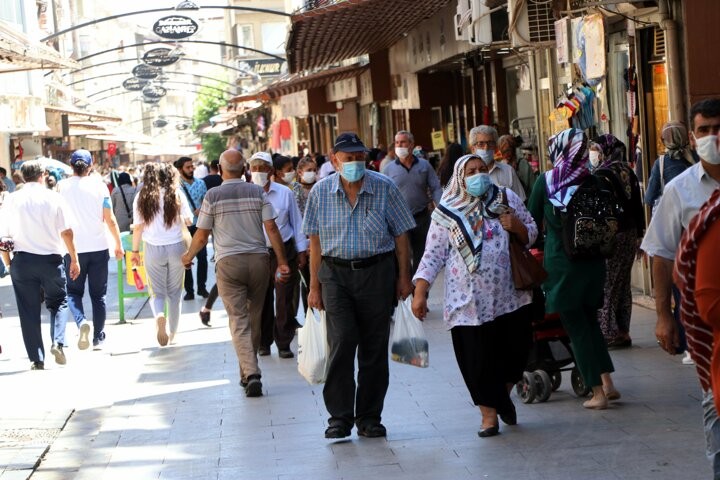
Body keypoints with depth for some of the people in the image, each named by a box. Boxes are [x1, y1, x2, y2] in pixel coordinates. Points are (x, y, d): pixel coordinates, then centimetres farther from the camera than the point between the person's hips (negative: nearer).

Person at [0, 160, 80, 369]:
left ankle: (37, 359, 6)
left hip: (22, 260, 1)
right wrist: (74, 259, 4)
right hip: (51, 258, -1)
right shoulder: (54, 198, -4)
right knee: (58, 302, 16)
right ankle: (58, 342, -7)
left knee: (29, 311, 7)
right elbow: (67, 232, -5)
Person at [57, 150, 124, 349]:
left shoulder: (62, 186, -2)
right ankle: (98, 337, 15)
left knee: (73, 292, 12)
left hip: (73, 248, 0)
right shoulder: (98, 185, -3)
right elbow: (110, 220, -2)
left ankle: (81, 321, -15)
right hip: (98, 247, 0)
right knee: (98, 294, 11)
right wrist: (118, 245, 8)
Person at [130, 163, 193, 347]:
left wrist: (135, 251, 6)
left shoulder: (142, 197, -1)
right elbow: (189, 220, -1)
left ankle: (159, 316, -24)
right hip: (176, 247, 0)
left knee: (157, 292, 7)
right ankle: (173, 334, 17)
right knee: (175, 293, 12)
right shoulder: (177, 195, -1)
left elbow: (138, 227, -2)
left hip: (153, 249, 0)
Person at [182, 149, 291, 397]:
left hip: (228, 262, -2)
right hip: (258, 259, 2)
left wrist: (189, 256, 21)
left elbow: (201, 236, 3)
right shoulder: (257, 192, 3)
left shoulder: (212, 196, -1)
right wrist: (282, 262, 1)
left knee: (239, 321, -3)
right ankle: (248, 373, 22)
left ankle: (251, 373, -17)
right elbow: (271, 228, -3)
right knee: (254, 318, 13)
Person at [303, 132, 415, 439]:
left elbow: (400, 235, 4)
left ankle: (369, 417, 14)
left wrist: (404, 276, 1)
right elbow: (315, 241, 6)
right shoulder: (321, 192, 2)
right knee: (341, 342, -12)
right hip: (336, 274, 0)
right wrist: (314, 286, 4)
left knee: (374, 347, 4)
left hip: (377, 272, 0)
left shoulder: (384, 189, -1)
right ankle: (340, 417, -5)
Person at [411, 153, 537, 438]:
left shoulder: (507, 198, 8)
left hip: (510, 296, 2)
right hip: (469, 300, -2)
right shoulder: (447, 212, 3)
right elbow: (433, 255, 2)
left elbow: (531, 235, 14)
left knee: (516, 350, 5)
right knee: (477, 360, -3)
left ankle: (503, 396, 33)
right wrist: (419, 292, -8)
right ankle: (489, 415, 12)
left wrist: (516, 227, -9)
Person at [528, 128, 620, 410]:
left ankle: (597, 393, 2)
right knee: (590, 320, 20)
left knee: (576, 327, 4)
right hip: (593, 260, 3)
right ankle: (607, 382, 13)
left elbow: (533, 221, -1)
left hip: (559, 262, -3)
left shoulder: (545, 181, -9)